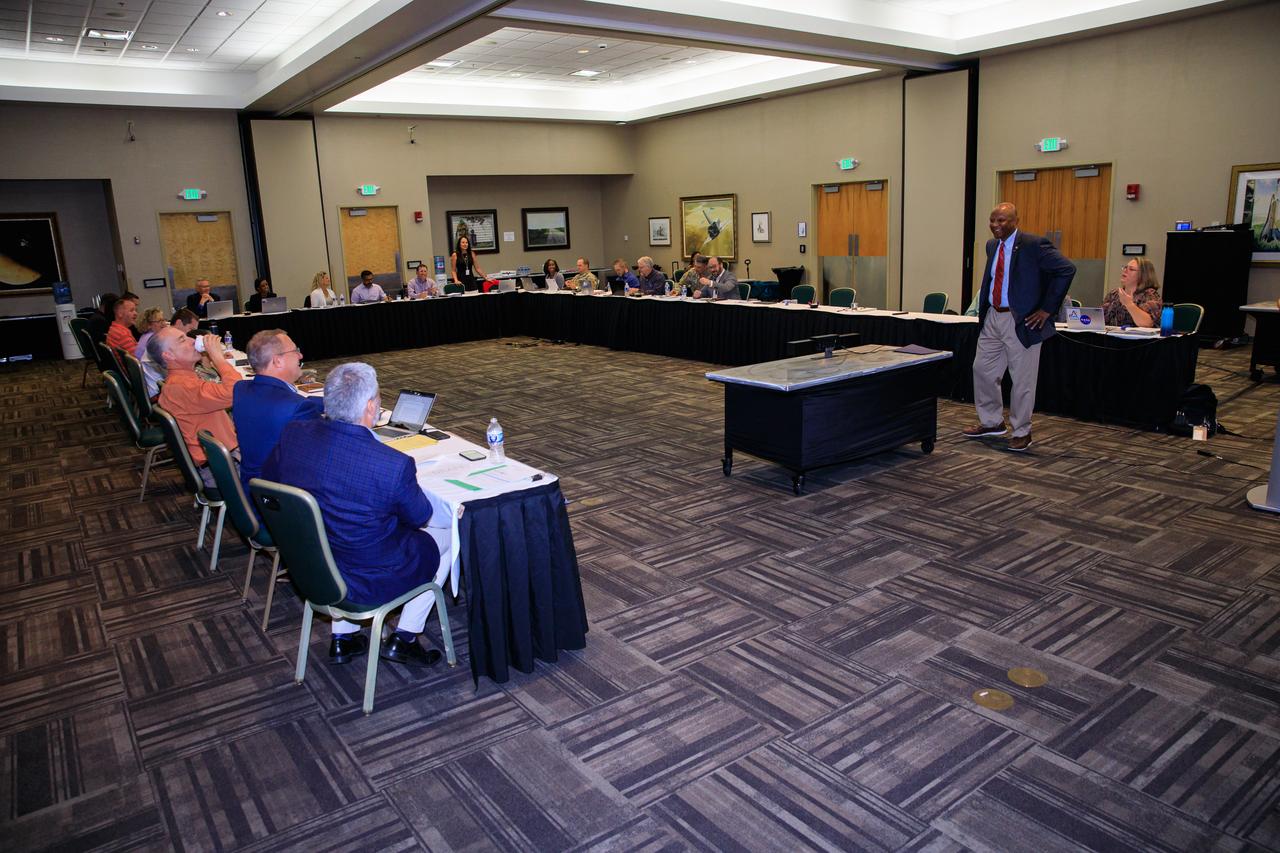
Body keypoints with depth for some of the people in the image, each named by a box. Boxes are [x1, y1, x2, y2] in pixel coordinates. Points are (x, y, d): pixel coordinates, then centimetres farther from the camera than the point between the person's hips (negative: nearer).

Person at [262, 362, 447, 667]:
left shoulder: (292, 434, -15)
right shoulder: (394, 465, -31)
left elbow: (268, 483, 4)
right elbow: (419, 517, -12)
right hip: (365, 584, -5)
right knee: (438, 543, 19)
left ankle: (342, 638, 37)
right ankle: (402, 640, 26)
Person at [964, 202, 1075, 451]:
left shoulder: (1033, 245, -13)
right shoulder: (992, 245, 9)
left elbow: (1067, 270, -15)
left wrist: (1047, 309, -15)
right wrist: (984, 309, 14)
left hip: (1021, 321, -7)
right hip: (992, 317, 7)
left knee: (1022, 379, 2)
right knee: (982, 370, 13)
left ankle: (1021, 431, 17)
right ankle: (991, 422, 31)